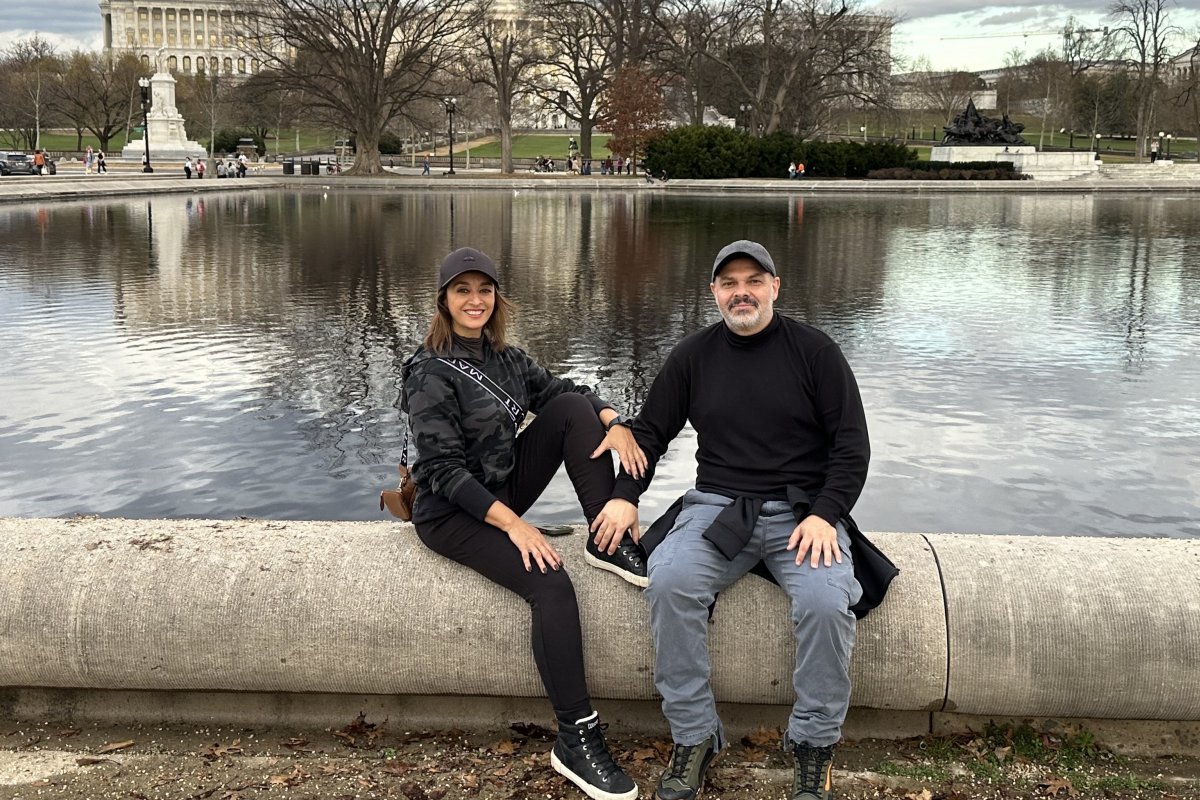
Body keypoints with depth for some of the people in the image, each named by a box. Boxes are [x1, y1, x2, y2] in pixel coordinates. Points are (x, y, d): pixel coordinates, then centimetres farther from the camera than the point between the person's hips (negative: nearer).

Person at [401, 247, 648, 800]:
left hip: (503, 491, 7)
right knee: (551, 584, -29)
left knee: (573, 408, -8)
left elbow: (560, 390, 4)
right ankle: (575, 739, -23)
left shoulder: (504, 357, 8)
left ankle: (610, 541, -9)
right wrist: (513, 524, -29)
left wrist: (615, 422, -19)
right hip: (451, 514, -7)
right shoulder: (431, 374, -15)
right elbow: (444, 470, -20)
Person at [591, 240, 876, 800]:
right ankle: (693, 738, -15)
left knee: (826, 600, -31)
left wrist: (824, 515, -13)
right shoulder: (694, 355, 10)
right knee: (669, 581, -29)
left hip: (803, 510, -2)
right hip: (718, 505, 2)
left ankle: (814, 747, -9)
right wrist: (625, 495, -1)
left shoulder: (814, 351, 2)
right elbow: (650, 431, 16)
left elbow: (852, 445, 1)